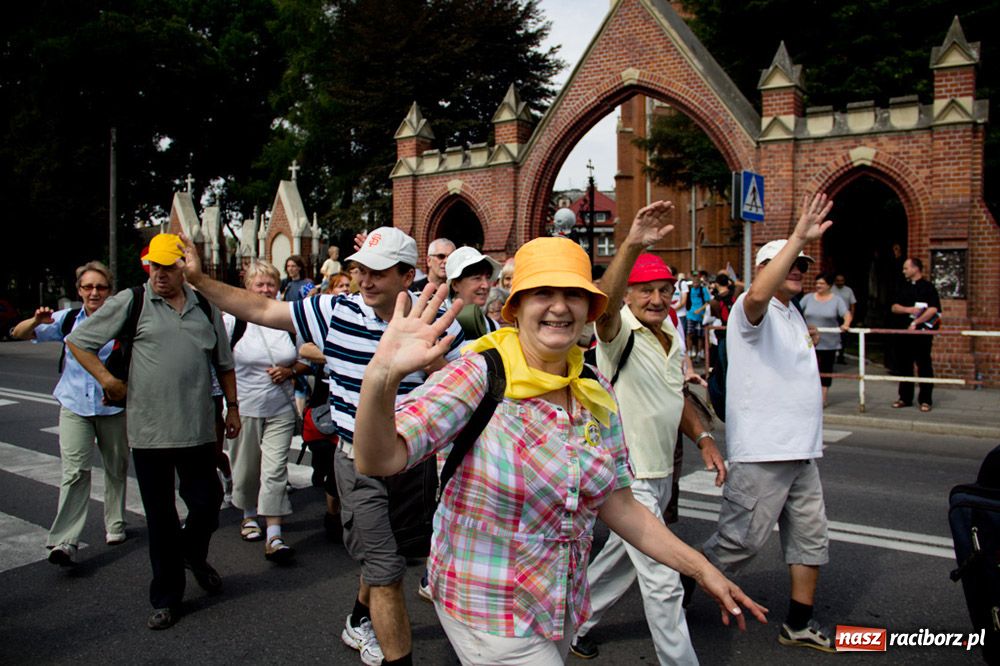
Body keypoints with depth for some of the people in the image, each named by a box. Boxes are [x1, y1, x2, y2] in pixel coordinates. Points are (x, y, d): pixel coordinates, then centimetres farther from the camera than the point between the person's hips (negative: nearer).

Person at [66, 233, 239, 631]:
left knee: (206, 504, 5)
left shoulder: (204, 307, 8)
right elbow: (77, 341, 4)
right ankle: (166, 598, 23)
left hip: (196, 429, 2)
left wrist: (232, 407, 15)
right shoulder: (131, 302, -1)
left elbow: (224, 363, 17)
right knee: (159, 517, 8)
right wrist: (108, 380, -4)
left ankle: (193, 555, 39)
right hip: (148, 430, -2)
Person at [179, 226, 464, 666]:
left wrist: (432, 360, -22)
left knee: (382, 558, 23)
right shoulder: (337, 312, -8)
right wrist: (199, 279, -6)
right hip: (361, 461, -2)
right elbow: (262, 310, -3)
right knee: (385, 572, 0)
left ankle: (361, 622, 51)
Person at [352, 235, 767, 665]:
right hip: (487, 613, -5)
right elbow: (378, 460, -30)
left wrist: (702, 568, 2)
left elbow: (618, 507, 5)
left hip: (564, 607, 5)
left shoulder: (598, 396, -3)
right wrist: (382, 377, -47)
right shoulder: (479, 377, -20)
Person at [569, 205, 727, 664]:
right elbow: (604, 304, -42)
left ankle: (574, 623, 42)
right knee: (662, 581, -3)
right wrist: (633, 245, -56)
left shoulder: (672, 337, 7)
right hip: (630, 475, -8)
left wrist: (702, 437, 7)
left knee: (622, 558, 22)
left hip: (660, 471, 9)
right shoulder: (620, 332, -17)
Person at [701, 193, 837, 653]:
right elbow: (759, 294, -38)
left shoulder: (793, 314, 18)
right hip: (761, 452, -9)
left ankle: (799, 624, 27)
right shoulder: (753, 309, -11)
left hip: (801, 451, 10)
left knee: (810, 537, 14)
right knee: (738, 542, -2)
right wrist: (798, 237, -39)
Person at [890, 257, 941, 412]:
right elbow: (894, 307, 8)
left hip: (921, 332, -6)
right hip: (903, 332, 6)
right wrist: (908, 309, -11)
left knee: (924, 366, -3)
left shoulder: (928, 288, -3)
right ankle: (905, 398, 17)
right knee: (903, 366, 9)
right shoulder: (903, 288, 15)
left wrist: (916, 323, -17)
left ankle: (925, 400, 3)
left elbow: (933, 310, -12)